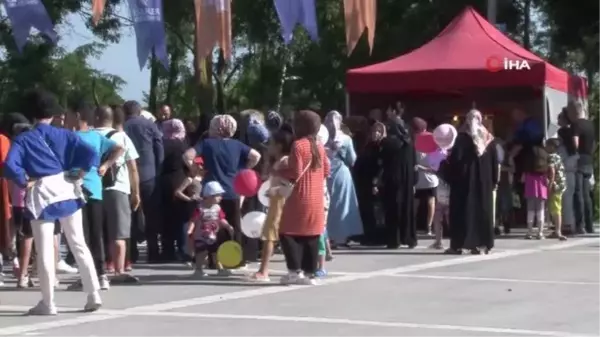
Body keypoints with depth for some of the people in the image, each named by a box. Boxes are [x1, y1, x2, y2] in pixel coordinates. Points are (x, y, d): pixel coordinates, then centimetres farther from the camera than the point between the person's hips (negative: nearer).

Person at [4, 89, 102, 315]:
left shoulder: (23, 140, -1)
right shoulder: (64, 135, 5)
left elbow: (9, 166, -17)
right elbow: (91, 155, -7)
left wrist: (25, 182, -4)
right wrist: (78, 174, 4)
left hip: (41, 194, -2)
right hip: (66, 190, 3)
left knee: (44, 251, 3)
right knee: (79, 244, 11)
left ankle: (48, 303, 5)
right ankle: (94, 294, 8)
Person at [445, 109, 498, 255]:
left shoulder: (463, 137, -6)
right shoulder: (489, 138, 7)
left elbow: (455, 158, -11)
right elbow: (495, 161, 8)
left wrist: (448, 176, -1)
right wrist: (494, 180, 13)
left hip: (465, 179, -4)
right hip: (484, 180, 4)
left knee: (463, 210, -1)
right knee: (483, 209, 8)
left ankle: (458, 245, -4)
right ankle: (482, 244, 4)